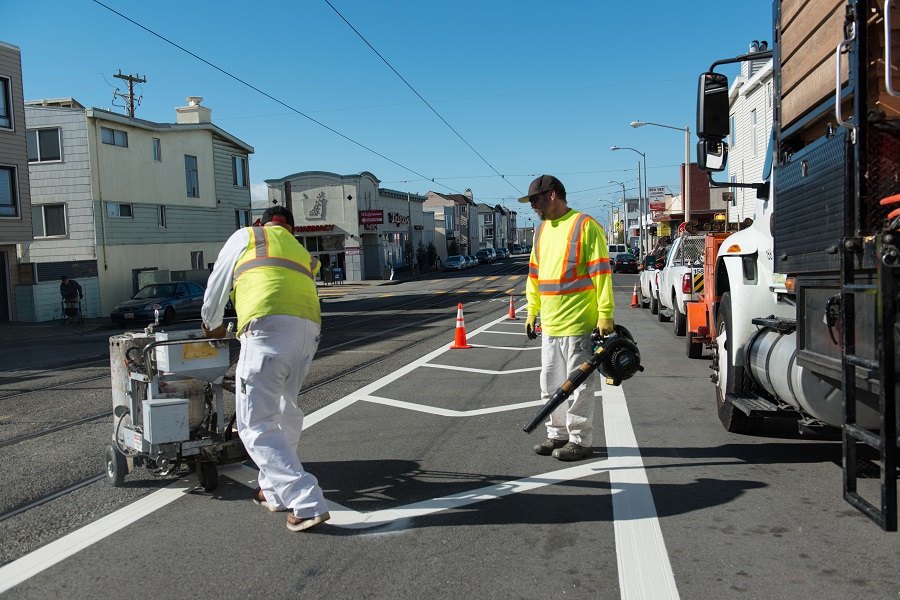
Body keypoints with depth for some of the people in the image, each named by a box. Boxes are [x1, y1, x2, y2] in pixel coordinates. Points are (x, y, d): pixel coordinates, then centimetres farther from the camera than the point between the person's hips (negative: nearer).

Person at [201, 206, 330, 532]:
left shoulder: (246, 236, 23)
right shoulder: (304, 254, 34)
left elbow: (217, 284, 29)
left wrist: (211, 324, 46)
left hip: (268, 327, -6)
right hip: (309, 328, 6)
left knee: (257, 424, -4)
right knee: (285, 410, 23)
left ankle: (307, 503, -12)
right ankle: (275, 490, 31)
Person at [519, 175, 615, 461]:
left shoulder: (585, 226, -10)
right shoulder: (542, 230, 15)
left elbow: (601, 272, -13)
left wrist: (605, 314, -17)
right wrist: (532, 311, 19)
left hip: (578, 323, -8)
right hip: (549, 324, 8)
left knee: (578, 385, 1)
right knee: (551, 384, 15)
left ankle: (580, 441, 12)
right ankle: (558, 435, 27)